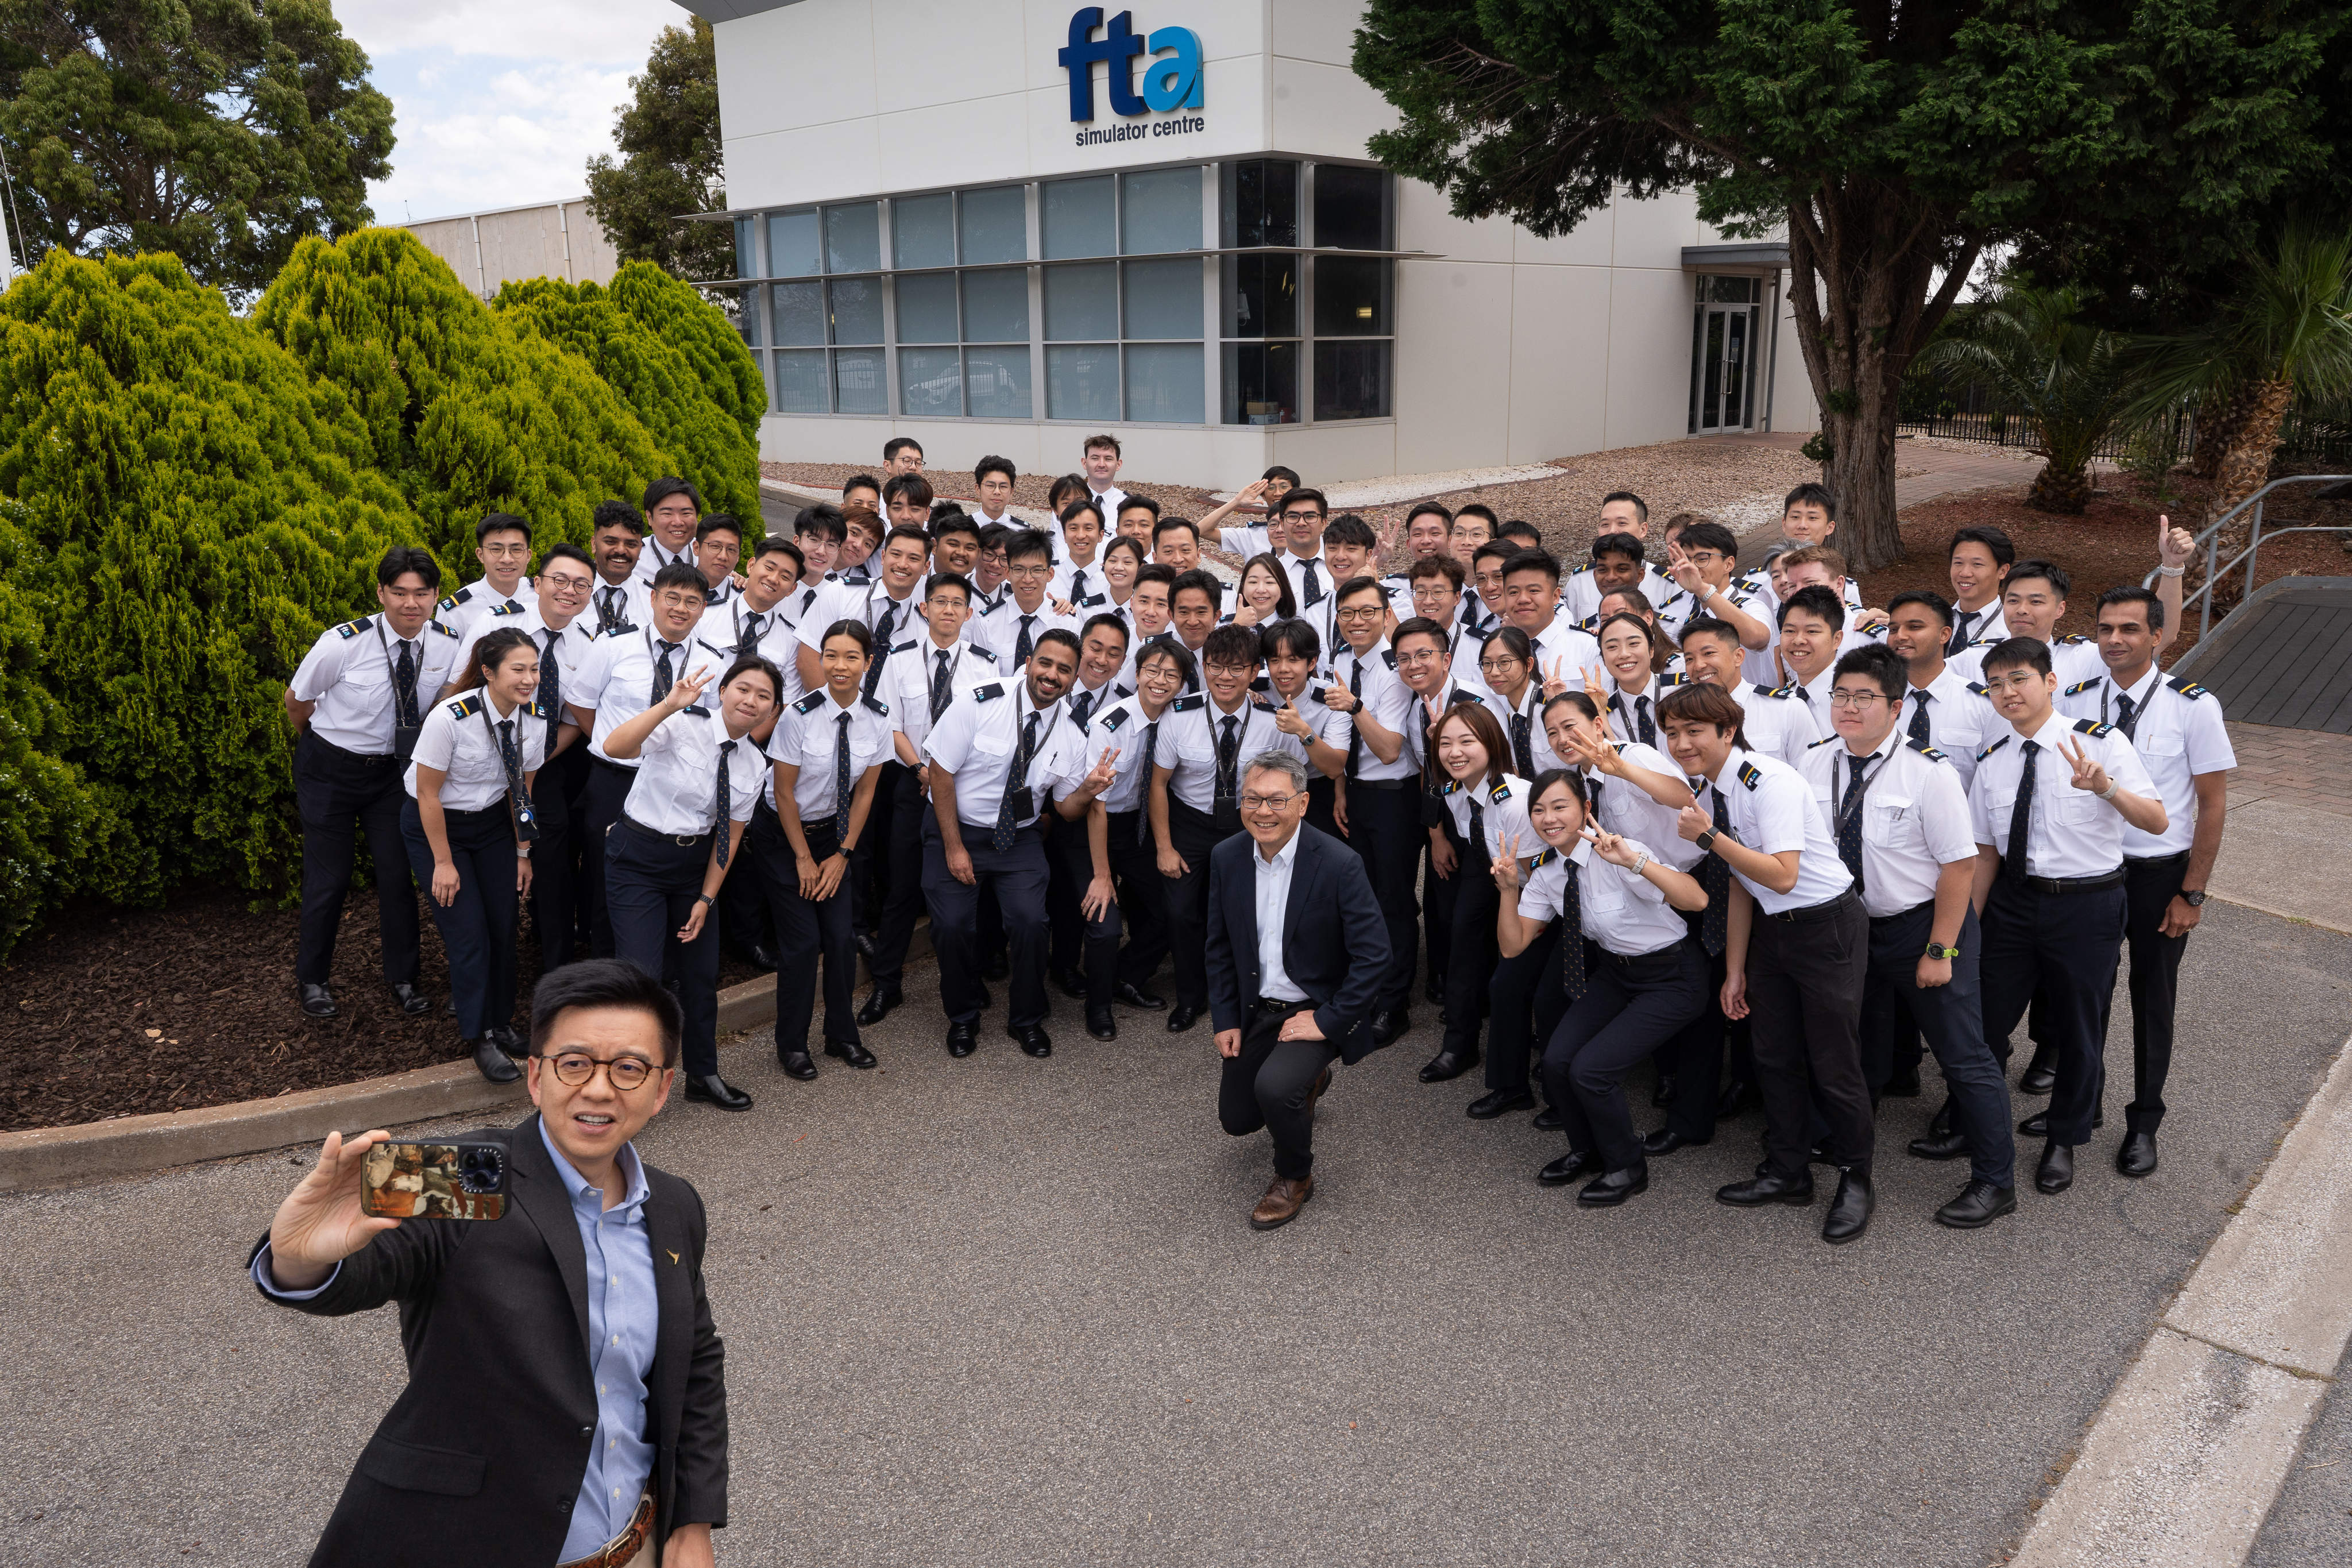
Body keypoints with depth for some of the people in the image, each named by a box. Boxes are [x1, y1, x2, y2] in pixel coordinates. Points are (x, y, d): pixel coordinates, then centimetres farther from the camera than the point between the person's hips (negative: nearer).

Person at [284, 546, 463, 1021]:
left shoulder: (450, 646, -15)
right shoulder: (343, 644, -25)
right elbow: (297, 700, -5)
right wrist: (321, 744, 10)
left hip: (393, 769, 3)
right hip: (330, 769, -3)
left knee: (398, 875, 7)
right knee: (328, 879, 6)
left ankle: (402, 978, 27)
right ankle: (312, 978, 29)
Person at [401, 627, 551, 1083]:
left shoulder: (535, 720, -13)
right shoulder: (451, 717, -29)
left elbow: (521, 790, 2)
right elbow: (428, 795, -19)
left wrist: (523, 852, 7)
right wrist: (444, 863, -14)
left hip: (492, 823, 5)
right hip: (435, 826, -5)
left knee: (504, 926, 5)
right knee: (469, 934, -7)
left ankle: (501, 1023, 26)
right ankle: (480, 1039, 9)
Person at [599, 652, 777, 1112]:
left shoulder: (755, 764, 1)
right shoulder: (683, 726, -17)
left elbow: (730, 835, 7)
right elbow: (615, 747, -34)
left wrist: (706, 898, 3)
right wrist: (669, 704, -45)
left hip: (693, 864, 6)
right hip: (638, 859, -6)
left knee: (702, 972, 14)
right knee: (642, 975, -12)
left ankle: (703, 1076, 33)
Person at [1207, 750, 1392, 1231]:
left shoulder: (1338, 865, -21)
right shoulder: (1227, 858, -5)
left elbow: (1374, 953, -19)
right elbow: (1220, 947, 6)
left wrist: (1327, 1020, -20)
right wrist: (1225, 1019, 1)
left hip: (1316, 1009, -6)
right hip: (1255, 1009, 6)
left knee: (1273, 1086, -30)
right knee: (1236, 1118, 12)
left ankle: (1295, 1177, 1)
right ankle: (1309, 1081, 44)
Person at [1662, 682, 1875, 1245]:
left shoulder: (1769, 782, -22)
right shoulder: (1707, 791, 3)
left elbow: (1782, 876, -28)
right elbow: (1738, 885, 9)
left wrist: (1710, 836, -27)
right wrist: (1735, 971, 11)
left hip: (1826, 925, -8)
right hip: (1770, 928, 8)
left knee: (1833, 1063, 0)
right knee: (1774, 1055, 13)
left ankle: (1855, 1182, 19)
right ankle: (1787, 1173, 29)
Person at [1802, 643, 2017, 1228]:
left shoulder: (1928, 772, -19)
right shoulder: (1814, 768, -4)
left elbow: (1960, 865, -17)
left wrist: (1939, 951, -17)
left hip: (1925, 924, -5)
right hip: (1852, 925, 5)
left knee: (1963, 1053, 2)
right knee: (1861, 1047, 22)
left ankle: (1995, 1181, 17)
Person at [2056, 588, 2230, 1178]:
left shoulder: (2193, 706, -13)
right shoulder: (2075, 701, -4)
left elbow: (2213, 802, -8)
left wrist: (2191, 893, -9)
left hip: (2161, 874, -2)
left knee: (2153, 998, 12)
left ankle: (2144, 1123, 29)